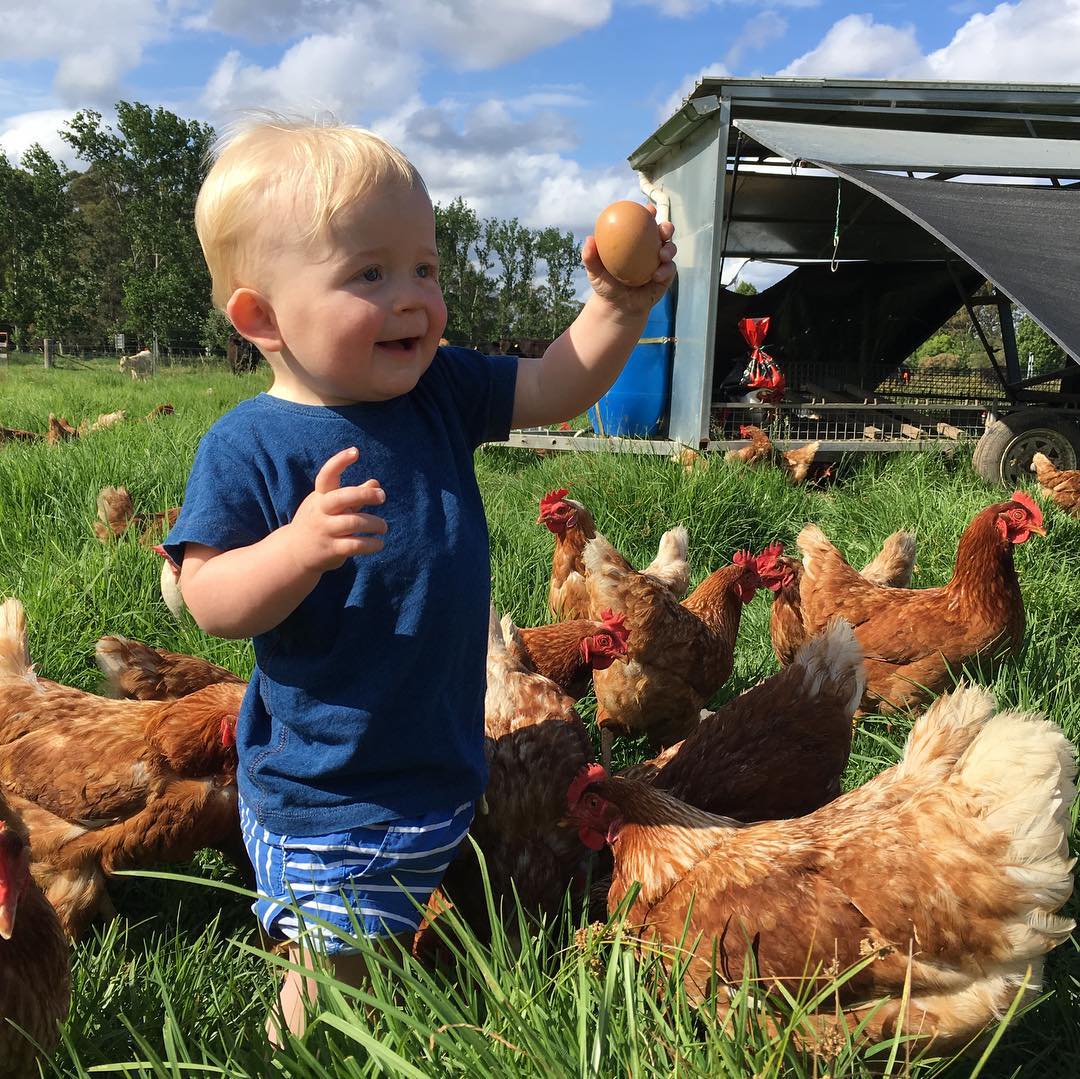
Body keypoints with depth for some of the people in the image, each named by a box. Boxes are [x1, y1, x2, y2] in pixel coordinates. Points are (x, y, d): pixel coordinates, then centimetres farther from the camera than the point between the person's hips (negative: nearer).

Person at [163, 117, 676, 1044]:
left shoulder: (440, 393, -1)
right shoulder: (248, 447, -17)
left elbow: (555, 389, 1)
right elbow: (211, 602, -18)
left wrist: (620, 306, -16)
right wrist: (300, 548, -37)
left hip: (445, 765, 6)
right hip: (324, 794, -6)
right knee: (337, 986, 3)